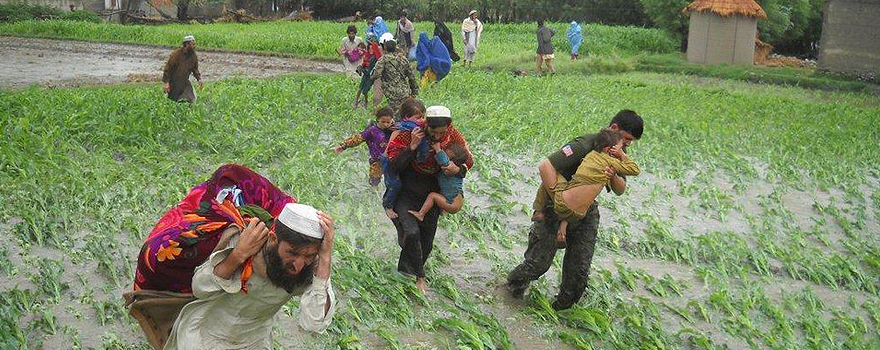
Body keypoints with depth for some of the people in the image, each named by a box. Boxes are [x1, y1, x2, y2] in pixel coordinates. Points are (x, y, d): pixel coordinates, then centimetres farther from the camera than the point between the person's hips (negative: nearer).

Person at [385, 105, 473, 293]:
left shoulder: (453, 136, -14)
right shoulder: (410, 134, -23)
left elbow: (469, 160, 0)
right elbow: (393, 165, -22)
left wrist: (458, 169, -22)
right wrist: (412, 147, -35)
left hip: (432, 195, 4)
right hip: (406, 192, -4)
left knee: (426, 243, 11)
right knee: (412, 232, -24)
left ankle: (405, 270, 37)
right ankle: (420, 278, -5)